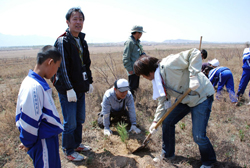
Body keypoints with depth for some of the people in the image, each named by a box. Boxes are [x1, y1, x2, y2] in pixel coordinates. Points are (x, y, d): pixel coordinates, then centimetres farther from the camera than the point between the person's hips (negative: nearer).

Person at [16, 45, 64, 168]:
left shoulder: (35, 81, 3)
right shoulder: (34, 87, -28)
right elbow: (29, 121, -24)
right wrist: (28, 143, -9)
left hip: (49, 138, 9)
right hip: (43, 142, -9)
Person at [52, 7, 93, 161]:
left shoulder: (82, 41, 10)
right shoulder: (63, 41, -13)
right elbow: (62, 67, -18)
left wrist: (89, 82, 15)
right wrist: (69, 89, -21)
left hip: (80, 88, 8)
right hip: (67, 90, -7)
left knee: (80, 119, 18)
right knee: (70, 122, 3)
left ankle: (77, 144, 38)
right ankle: (69, 151, 23)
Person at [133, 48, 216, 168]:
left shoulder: (168, 64, -27)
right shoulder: (157, 80, 1)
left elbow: (195, 53, -29)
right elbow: (163, 101, 7)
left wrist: (193, 75, -36)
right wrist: (156, 120, 5)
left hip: (201, 95, -8)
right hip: (185, 99, 9)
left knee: (198, 136, -8)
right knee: (167, 122, 7)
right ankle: (167, 154, 27)